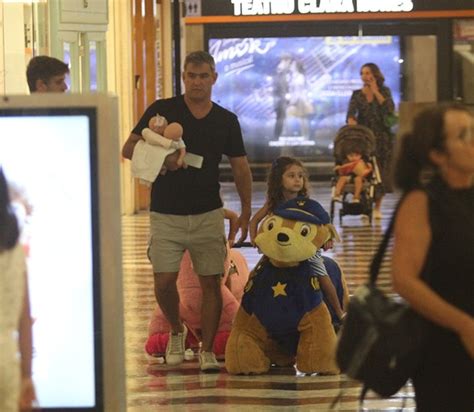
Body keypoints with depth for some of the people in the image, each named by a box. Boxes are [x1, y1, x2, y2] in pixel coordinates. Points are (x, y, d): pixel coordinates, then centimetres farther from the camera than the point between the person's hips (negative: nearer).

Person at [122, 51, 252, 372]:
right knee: (164, 281, -8)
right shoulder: (162, 111, 0)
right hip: (166, 214, -1)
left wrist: (246, 212, 2)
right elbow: (129, 149, 0)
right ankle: (177, 331, 20)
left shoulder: (226, 120, 6)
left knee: (211, 282, 0)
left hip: (208, 215, 1)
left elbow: (241, 168, 10)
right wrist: (160, 157, -19)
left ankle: (207, 350, 10)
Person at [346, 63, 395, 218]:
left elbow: (390, 109, -10)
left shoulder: (384, 91, 6)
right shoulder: (357, 94, 7)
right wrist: (351, 121, -29)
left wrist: (376, 92, -9)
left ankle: (377, 207, 8)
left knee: (381, 170, -2)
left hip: (382, 137, 0)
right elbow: (351, 113, -6)